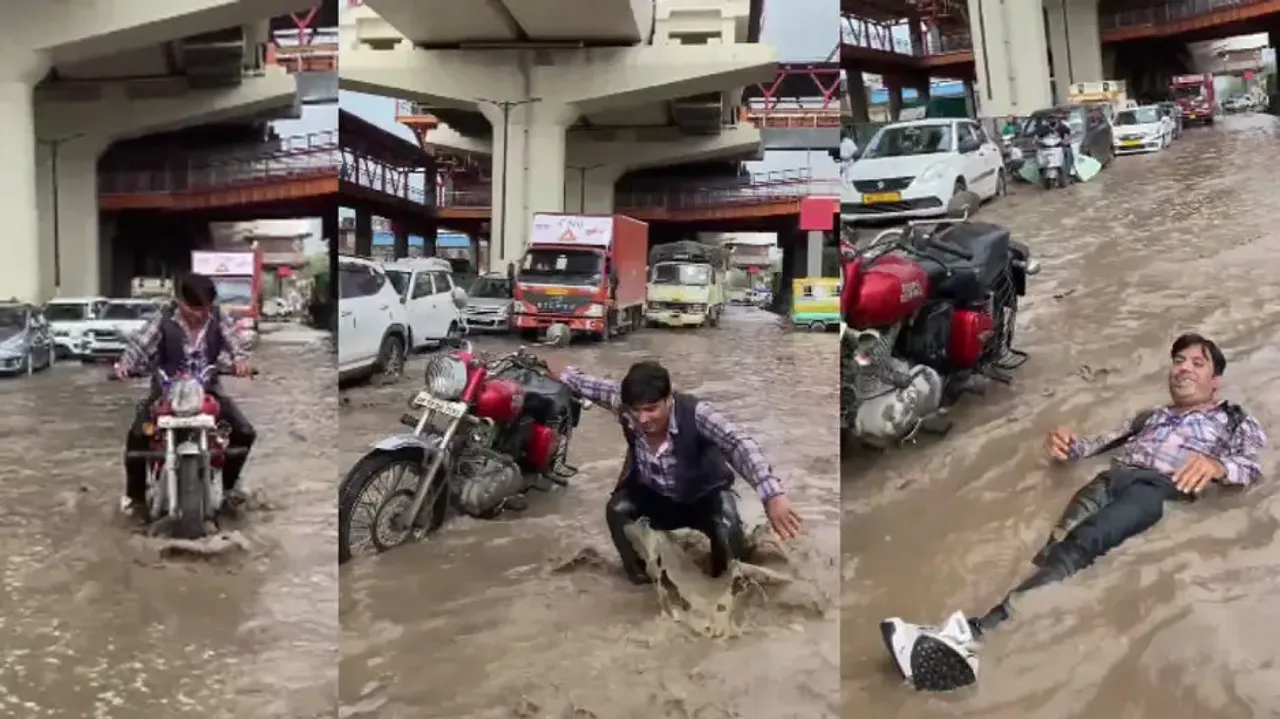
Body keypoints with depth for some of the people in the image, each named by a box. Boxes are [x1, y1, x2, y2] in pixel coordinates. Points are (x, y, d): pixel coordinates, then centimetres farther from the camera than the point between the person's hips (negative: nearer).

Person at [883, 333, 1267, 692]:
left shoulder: (1236, 420, 27)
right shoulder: (1151, 415, 39)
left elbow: (1252, 467, 7)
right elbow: (1099, 442, 27)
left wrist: (1217, 466, -17)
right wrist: (1068, 445, 2)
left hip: (1161, 488, -4)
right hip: (1114, 475, 4)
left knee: (1080, 543, -34)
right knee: (1062, 540, -30)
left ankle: (975, 633, -54)